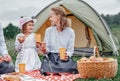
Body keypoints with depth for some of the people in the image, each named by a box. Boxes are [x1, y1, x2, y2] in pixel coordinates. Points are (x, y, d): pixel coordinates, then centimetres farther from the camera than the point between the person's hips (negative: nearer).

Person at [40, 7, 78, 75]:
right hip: (51, 57, 0)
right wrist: (45, 50, -14)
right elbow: (47, 47, 7)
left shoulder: (70, 32, 0)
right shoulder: (49, 30, 4)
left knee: (69, 69, -30)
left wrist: (67, 55, -19)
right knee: (49, 71, -30)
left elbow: (70, 50, 1)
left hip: (64, 58, 0)